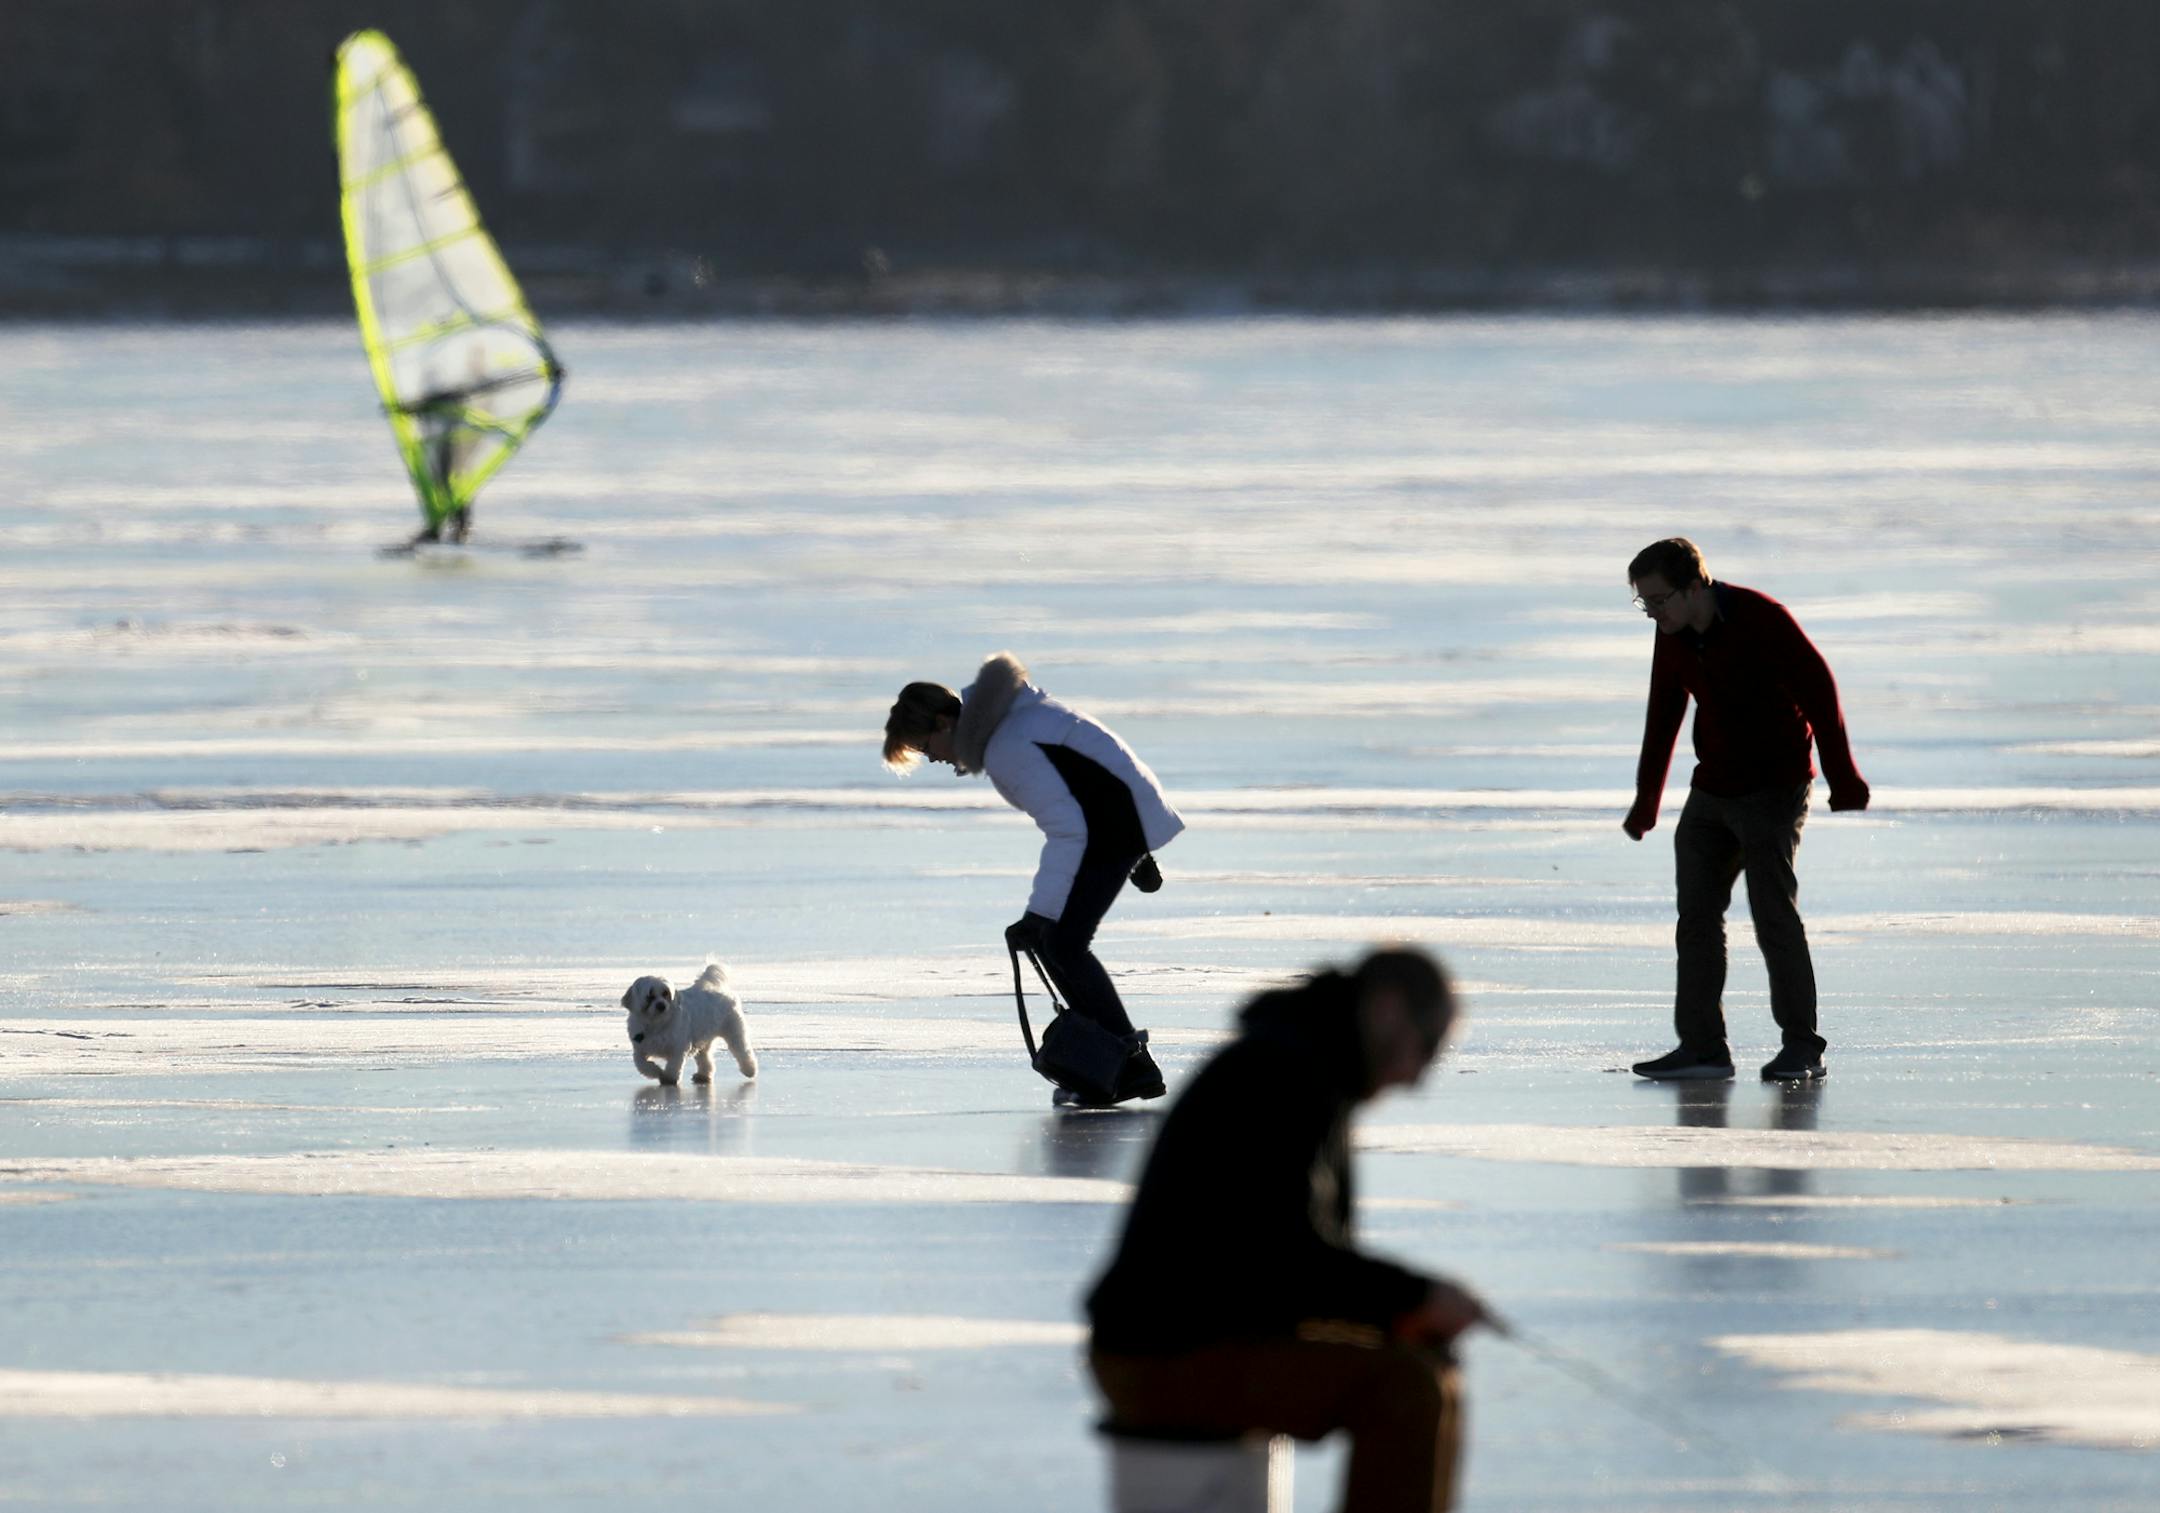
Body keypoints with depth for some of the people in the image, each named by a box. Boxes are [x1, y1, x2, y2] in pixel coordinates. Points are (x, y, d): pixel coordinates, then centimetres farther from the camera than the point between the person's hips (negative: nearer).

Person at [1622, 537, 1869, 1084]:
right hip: (1712, 792, 7)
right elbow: (1663, 719, 16)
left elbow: (1819, 691, -15)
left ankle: (1802, 1048, -1)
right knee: (1696, 916, 3)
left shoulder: (1763, 619, -17)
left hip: (1774, 790, -7)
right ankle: (1702, 1047, 5)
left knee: (1774, 916, -9)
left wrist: (1842, 779, -16)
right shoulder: (1673, 637, 4)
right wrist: (1646, 803, 21)